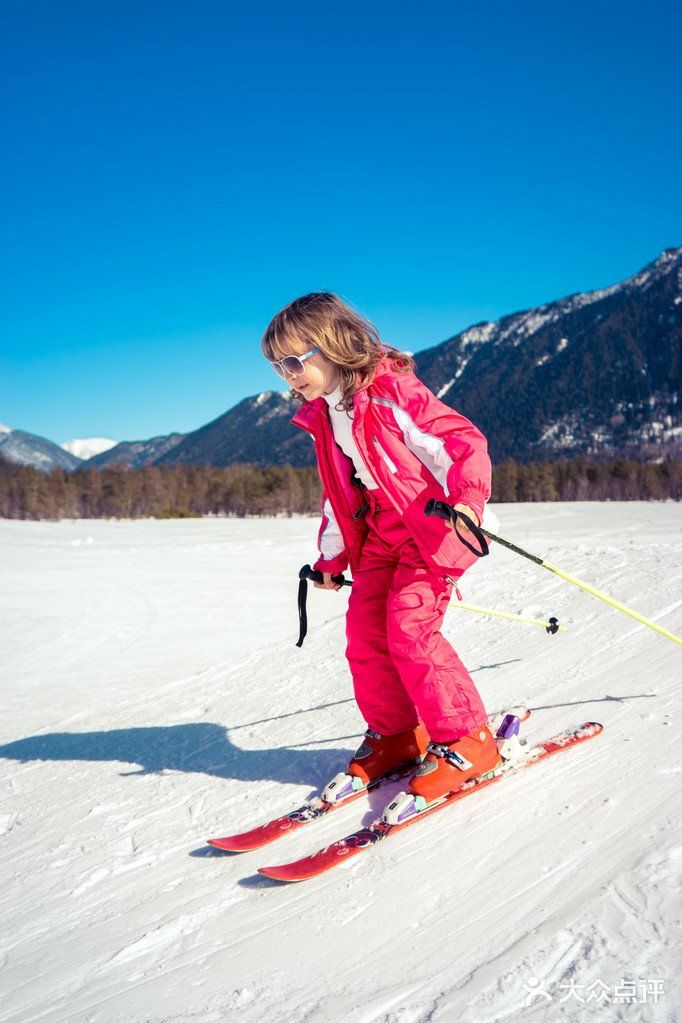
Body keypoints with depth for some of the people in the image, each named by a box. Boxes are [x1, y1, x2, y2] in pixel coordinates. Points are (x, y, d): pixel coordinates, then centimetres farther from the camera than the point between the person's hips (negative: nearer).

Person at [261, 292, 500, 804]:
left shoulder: (392, 392, -17)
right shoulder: (321, 416, 10)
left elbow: (462, 441, -21)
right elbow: (340, 493, 20)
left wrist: (467, 500, -37)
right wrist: (331, 556, 23)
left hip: (434, 523, -8)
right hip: (381, 531, 8)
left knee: (409, 628, -18)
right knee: (364, 631, 3)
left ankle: (466, 740, -5)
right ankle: (396, 734, 19)